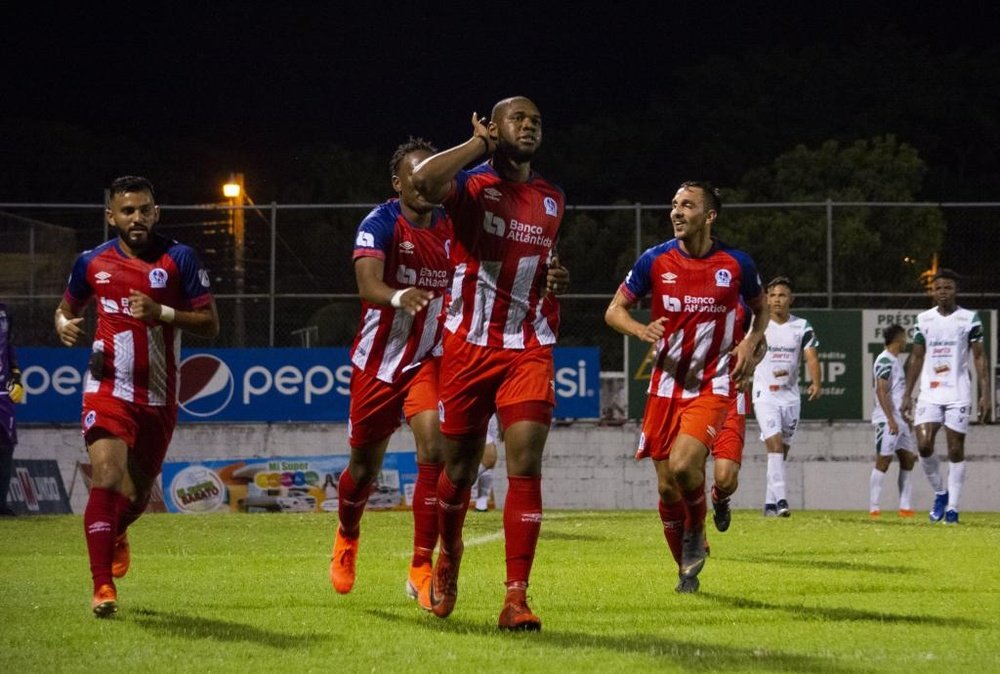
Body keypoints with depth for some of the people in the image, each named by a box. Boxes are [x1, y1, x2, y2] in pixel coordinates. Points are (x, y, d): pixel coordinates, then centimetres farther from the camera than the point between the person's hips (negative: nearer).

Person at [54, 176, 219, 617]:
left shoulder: (179, 259, -4)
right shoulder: (92, 262, 2)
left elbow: (210, 324, -5)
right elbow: (66, 308, 19)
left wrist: (161, 313, -20)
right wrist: (65, 325, -5)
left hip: (159, 397, 1)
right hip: (108, 388, -1)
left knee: (138, 493, 14)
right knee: (106, 477, -21)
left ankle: (116, 533, 51)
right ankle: (102, 587, -20)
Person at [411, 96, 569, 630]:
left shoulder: (553, 200, 12)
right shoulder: (472, 186, -5)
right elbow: (423, 180, -29)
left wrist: (556, 277, 8)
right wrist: (480, 145, -15)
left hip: (529, 351, 2)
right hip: (469, 347, -2)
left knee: (526, 463, -13)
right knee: (460, 466, 9)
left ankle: (516, 598, -15)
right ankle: (448, 556, 39)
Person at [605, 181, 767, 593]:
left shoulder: (737, 264, -3)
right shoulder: (655, 260, -2)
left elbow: (760, 310, 15)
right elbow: (614, 309, 5)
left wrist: (750, 343, -5)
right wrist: (640, 330, -16)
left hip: (713, 385, -2)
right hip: (667, 384, 2)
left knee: (683, 464, -24)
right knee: (666, 487, 2)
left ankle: (697, 532, 6)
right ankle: (686, 570, 22)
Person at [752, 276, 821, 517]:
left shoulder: (802, 327, 3)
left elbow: (811, 357, -7)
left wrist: (816, 383, -23)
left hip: (791, 395, 3)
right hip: (765, 395, -3)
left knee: (782, 451, 7)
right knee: (775, 444, -19)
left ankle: (770, 503, 17)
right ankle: (780, 499, -26)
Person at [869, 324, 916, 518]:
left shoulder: (895, 360, 18)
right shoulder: (885, 360, -11)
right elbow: (881, 391, -18)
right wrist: (891, 419, -22)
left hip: (900, 420, 10)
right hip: (887, 420, -10)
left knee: (908, 459, 6)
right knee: (883, 460, -8)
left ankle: (905, 506, 7)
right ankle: (873, 507, -6)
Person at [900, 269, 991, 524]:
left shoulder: (969, 319, 0)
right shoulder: (924, 319, 8)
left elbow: (980, 358, 0)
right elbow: (916, 358, 14)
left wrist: (985, 395, -7)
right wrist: (907, 394, 10)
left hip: (958, 395, -2)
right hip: (929, 394, 2)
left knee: (956, 450, -2)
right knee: (924, 446, -10)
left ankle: (952, 507, 4)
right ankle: (940, 493, 12)